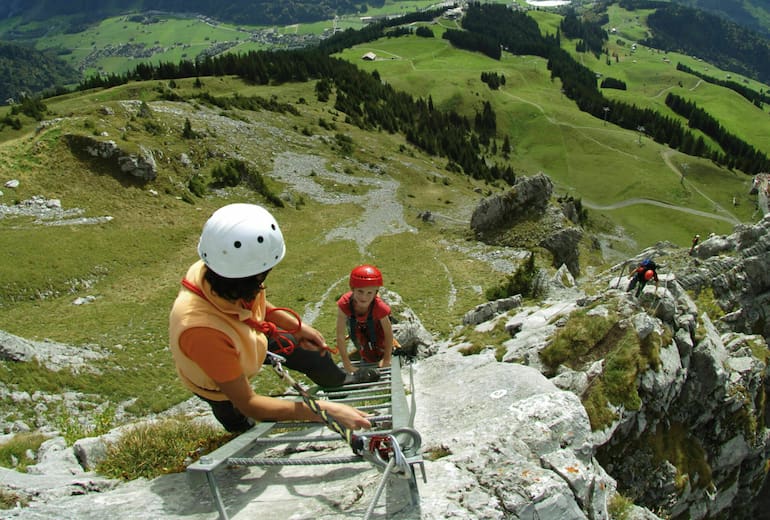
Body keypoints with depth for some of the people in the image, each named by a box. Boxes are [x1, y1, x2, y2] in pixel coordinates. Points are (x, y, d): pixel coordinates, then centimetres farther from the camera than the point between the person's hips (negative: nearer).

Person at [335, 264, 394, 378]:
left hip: (375, 324, 0)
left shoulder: (379, 307, -44)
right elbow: (340, 336, -35)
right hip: (356, 324, 0)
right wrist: (347, 364, -31)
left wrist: (386, 360, -19)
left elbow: (388, 333, -28)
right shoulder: (344, 304, -43)